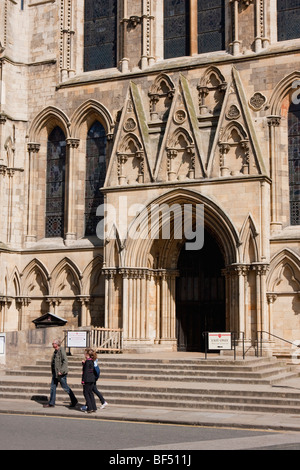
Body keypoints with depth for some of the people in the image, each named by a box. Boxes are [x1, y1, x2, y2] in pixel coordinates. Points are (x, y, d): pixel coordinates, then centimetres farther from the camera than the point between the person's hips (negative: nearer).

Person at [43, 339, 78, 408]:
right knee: (53, 387, 7)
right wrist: (53, 371, 19)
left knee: (65, 387, 0)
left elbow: (65, 361, -23)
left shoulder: (61, 350, -16)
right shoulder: (55, 351, 12)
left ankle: (74, 400, 14)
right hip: (55, 373, 9)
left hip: (61, 373, -9)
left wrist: (61, 371, -26)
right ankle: (51, 403, 13)